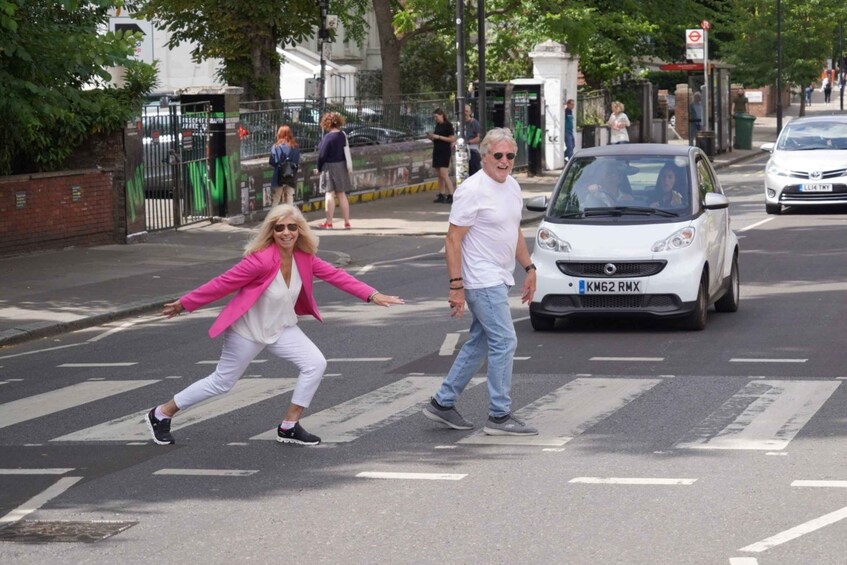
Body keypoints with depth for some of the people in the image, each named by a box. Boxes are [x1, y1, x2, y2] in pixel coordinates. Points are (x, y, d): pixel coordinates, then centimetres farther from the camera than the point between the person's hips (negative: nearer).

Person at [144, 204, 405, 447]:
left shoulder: (304, 258, -9)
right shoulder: (261, 260, -30)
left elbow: (335, 275, -6)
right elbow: (222, 284, -23)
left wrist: (372, 295, -13)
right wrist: (184, 304, -16)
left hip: (282, 328, 6)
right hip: (248, 330, -6)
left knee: (315, 364, -9)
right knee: (221, 382, 4)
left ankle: (289, 427, 5)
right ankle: (160, 415, 22)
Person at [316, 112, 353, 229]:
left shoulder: (328, 137, -17)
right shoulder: (343, 135, 4)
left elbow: (322, 155, -16)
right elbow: (346, 152, 10)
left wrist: (319, 168, -3)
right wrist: (348, 167, 16)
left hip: (329, 167, -7)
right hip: (342, 167, 7)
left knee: (329, 194, -2)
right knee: (342, 194, 12)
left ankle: (328, 223, 1)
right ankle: (347, 222, 13)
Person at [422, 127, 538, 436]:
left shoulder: (512, 186, 11)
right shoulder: (473, 191, -16)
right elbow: (453, 239, -17)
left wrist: (529, 268, 19)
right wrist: (456, 286, -21)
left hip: (498, 280, 9)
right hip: (482, 281, -9)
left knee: (479, 344, 14)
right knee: (504, 342, -10)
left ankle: (442, 403, 22)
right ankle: (499, 416, -5)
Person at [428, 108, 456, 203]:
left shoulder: (448, 125, -8)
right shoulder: (437, 125, 15)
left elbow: (452, 139, -14)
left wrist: (438, 137, -17)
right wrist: (431, 137, 2)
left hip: (445, 151, -8)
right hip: (437, 151, 8)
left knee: (444, 174, -14)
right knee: (439, 175, 8)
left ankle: (451, 195, -15)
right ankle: (441, 195, 11)